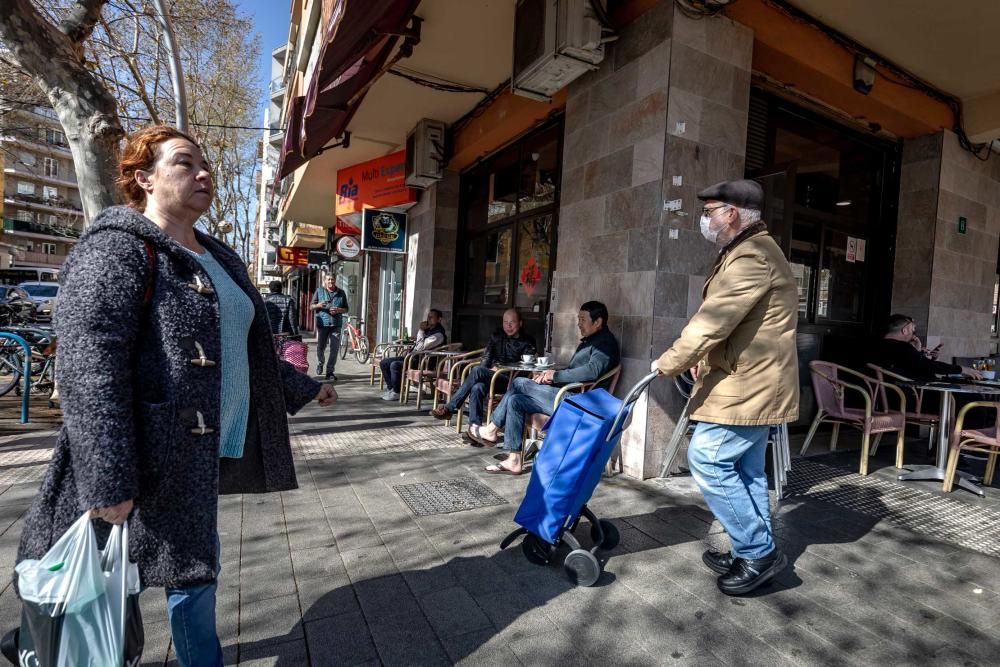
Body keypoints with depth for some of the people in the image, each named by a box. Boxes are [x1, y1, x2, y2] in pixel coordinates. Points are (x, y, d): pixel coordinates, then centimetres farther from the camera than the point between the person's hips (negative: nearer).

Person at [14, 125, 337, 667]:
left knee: (196, 567, 20)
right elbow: (87, 363, -21)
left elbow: (247, 351, 21)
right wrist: (106, 479, -26)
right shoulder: (118, 248, -12)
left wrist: (304, 388, 25)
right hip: (154, 456, -8)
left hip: (207, 449, 8)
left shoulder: (220, 260, 14)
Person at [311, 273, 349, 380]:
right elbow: (311, 306, 9)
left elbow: (346, 309, 14)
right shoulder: (319, 291, 8)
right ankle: (321, 363, 32)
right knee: (320, 347, 1)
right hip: (322, 323, -1)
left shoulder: (341, 293, 10)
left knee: (335, 349, -3)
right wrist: (318, 305, -13)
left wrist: (338, 310, -8)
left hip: (336, 324, 1)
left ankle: (330, 372, 6)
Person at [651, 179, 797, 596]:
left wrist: (668, 364, -13)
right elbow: (724, 322, 20)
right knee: (746, 469, 15)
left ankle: (759, 553, 6)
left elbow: (713, 322, -23)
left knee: (708, 461, -7)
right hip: (754, 383, 11)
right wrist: (700, 364, 14)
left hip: (747, 386, -11)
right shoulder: (747, 251, 18)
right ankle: (755, 553, 26)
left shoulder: (751, 257, -18)